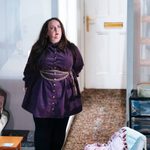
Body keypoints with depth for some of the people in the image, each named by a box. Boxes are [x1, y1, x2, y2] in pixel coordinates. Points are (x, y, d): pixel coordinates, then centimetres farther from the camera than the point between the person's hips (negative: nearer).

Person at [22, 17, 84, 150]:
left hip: (64, 95, 1)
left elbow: (78, 66, 19)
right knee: (42, 132, 1)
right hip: (42, 94, -1)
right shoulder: (38, 49, -2)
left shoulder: (71, 49, -1)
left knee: (60, 132, 11)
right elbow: (29, 70, 11)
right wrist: (28, 85, 13)